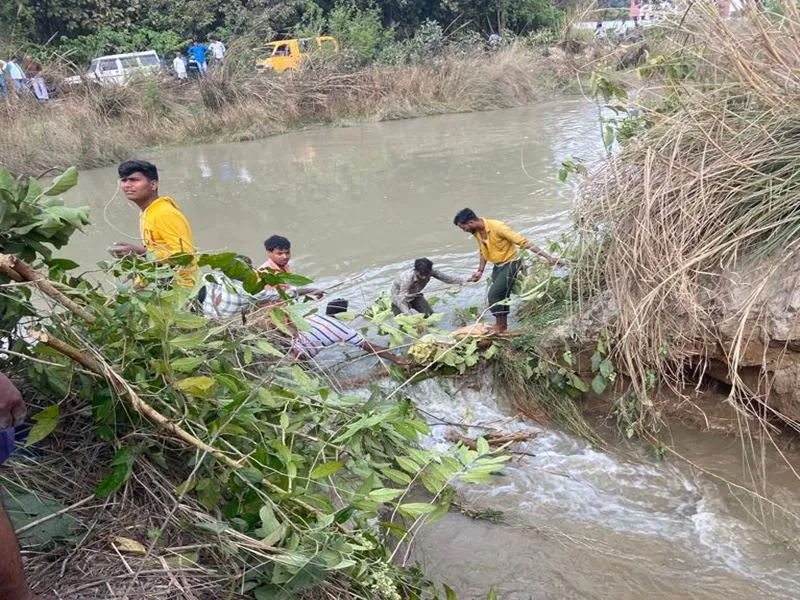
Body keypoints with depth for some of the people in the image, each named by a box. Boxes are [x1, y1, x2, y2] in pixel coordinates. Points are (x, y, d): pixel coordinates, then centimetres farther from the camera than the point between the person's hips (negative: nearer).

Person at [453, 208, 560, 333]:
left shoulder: (497, 227, -29)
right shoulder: (476, 232, -6)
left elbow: (523, 242, -28)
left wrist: (548, 257, -29)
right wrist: (480, 271, 5)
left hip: (511, 264, -8)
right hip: (497, 265, 8)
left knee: (493, 294, -15)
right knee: (501, 295, 16)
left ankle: (499, 326, 0)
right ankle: (503, 324, 30)